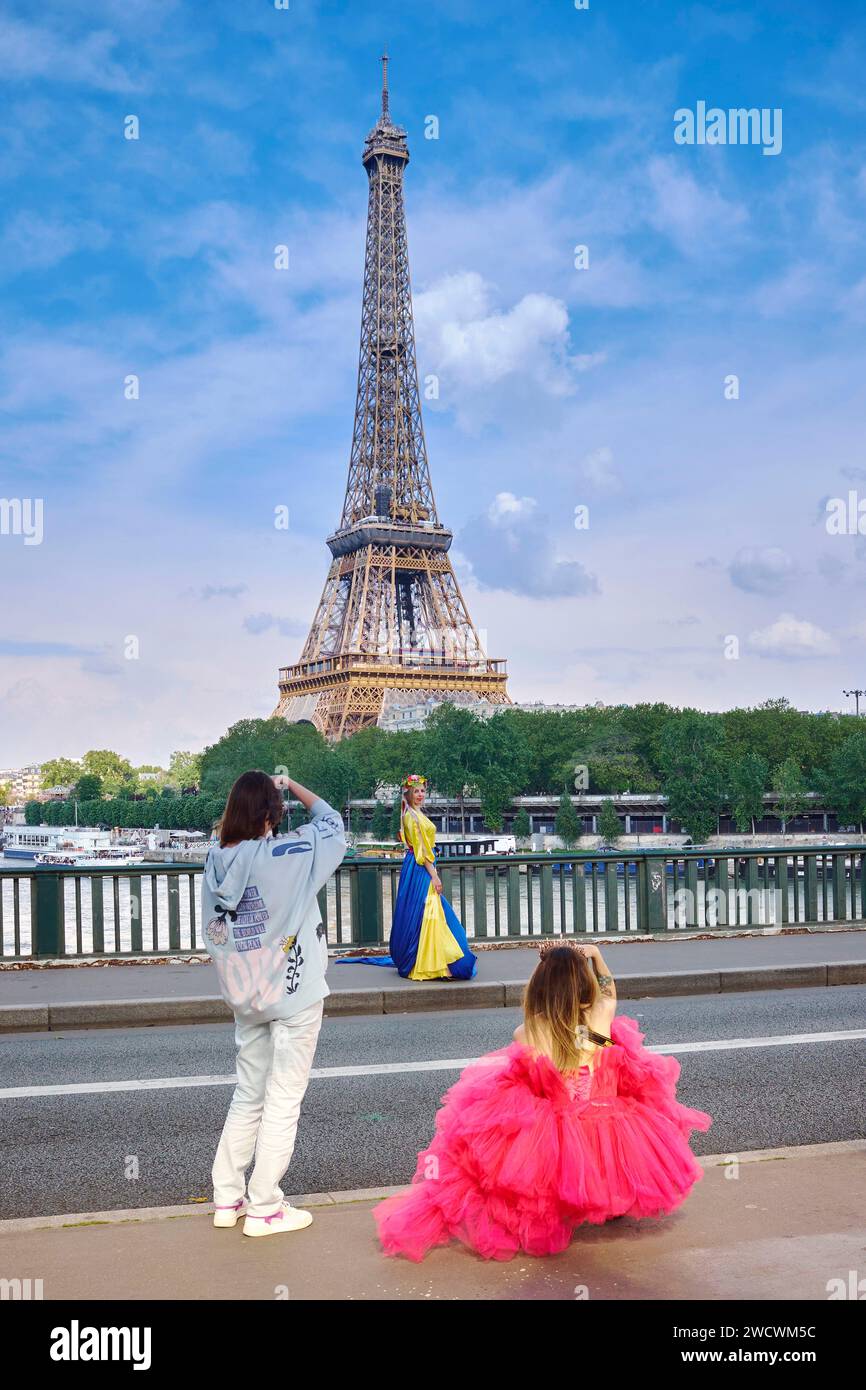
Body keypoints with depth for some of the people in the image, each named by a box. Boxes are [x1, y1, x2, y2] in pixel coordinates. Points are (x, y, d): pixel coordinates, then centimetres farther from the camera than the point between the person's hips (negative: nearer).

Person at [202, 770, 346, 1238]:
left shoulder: (217, 861, -3)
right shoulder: (288, 853, -18)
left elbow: (213, 931, 8)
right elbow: (331, 822, 0)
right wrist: (292, 786, 10)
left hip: (245, 997, 6)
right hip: (293, 994, -6)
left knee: (247, 1096, 18)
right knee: (283, 1102, 3)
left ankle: (226, 1199, 24)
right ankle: (264, 1209, 9)